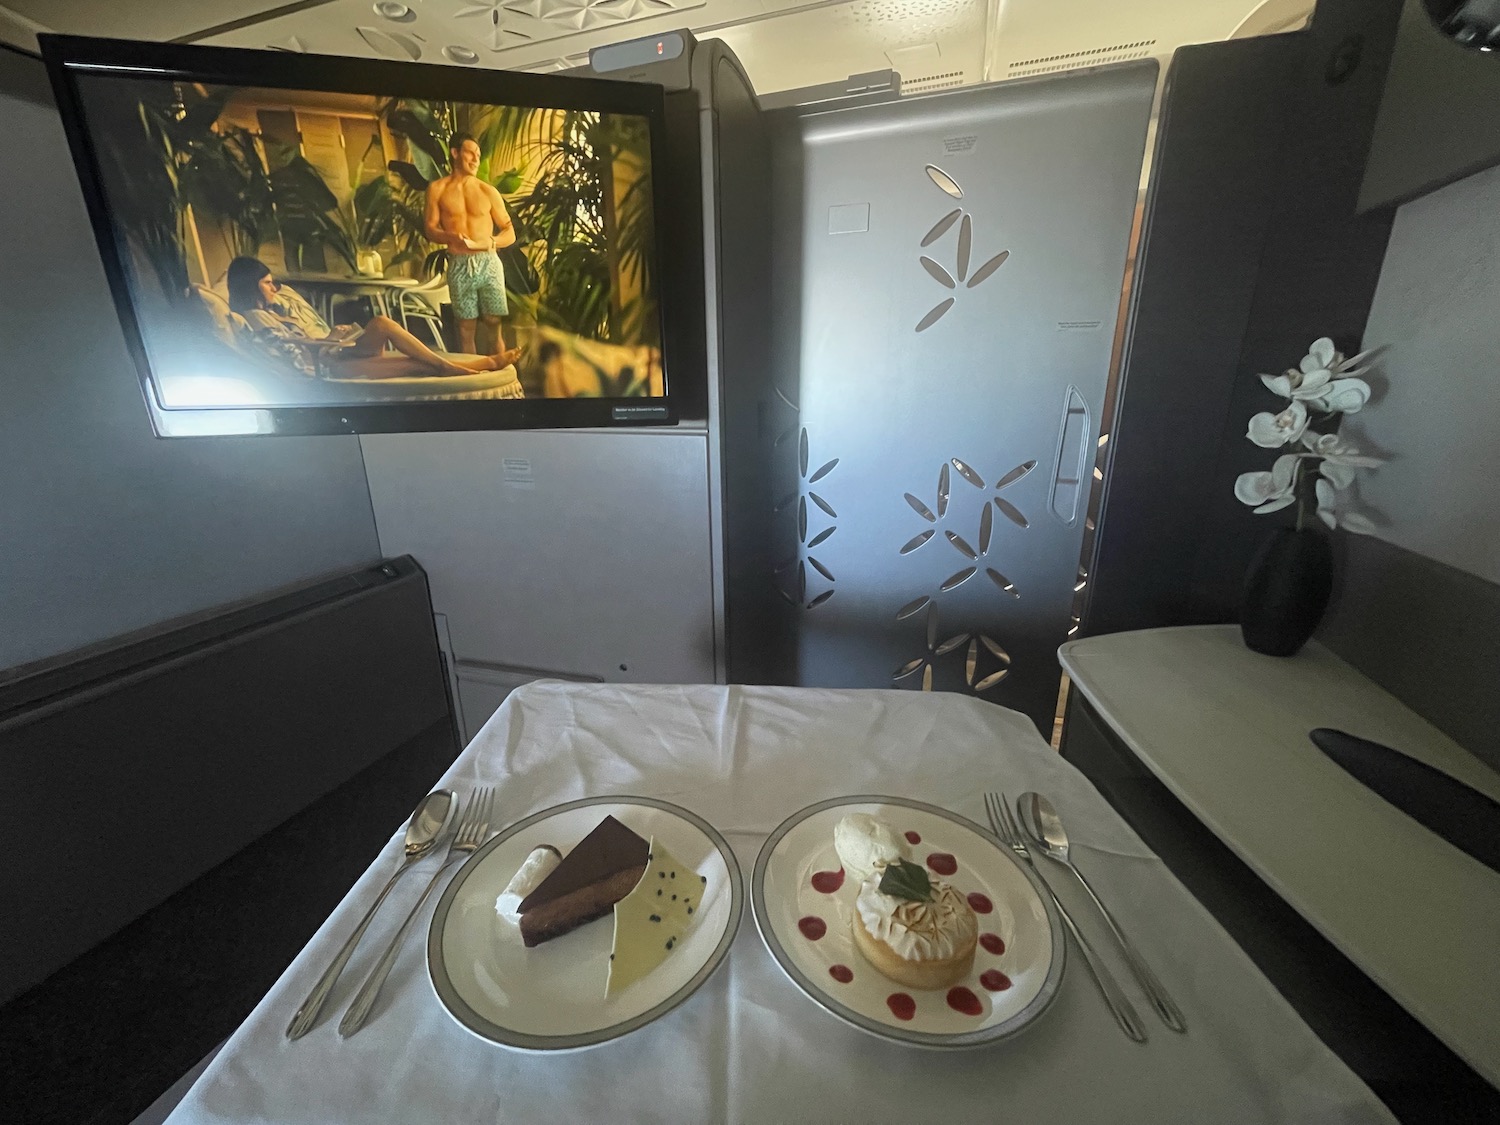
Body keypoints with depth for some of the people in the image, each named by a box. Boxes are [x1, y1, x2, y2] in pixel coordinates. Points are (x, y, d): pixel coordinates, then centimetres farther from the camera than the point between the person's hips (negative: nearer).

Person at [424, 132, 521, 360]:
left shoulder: (488, 191, 7)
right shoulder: (437, 188, 7)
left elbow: (510, 234, 6)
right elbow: (430, 228, 5)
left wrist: (485, 243, -13)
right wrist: (451, 237, -17)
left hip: (488, 262, 0)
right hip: (459, 266, 0)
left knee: (494, 323, -5)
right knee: (465, 326, 1)